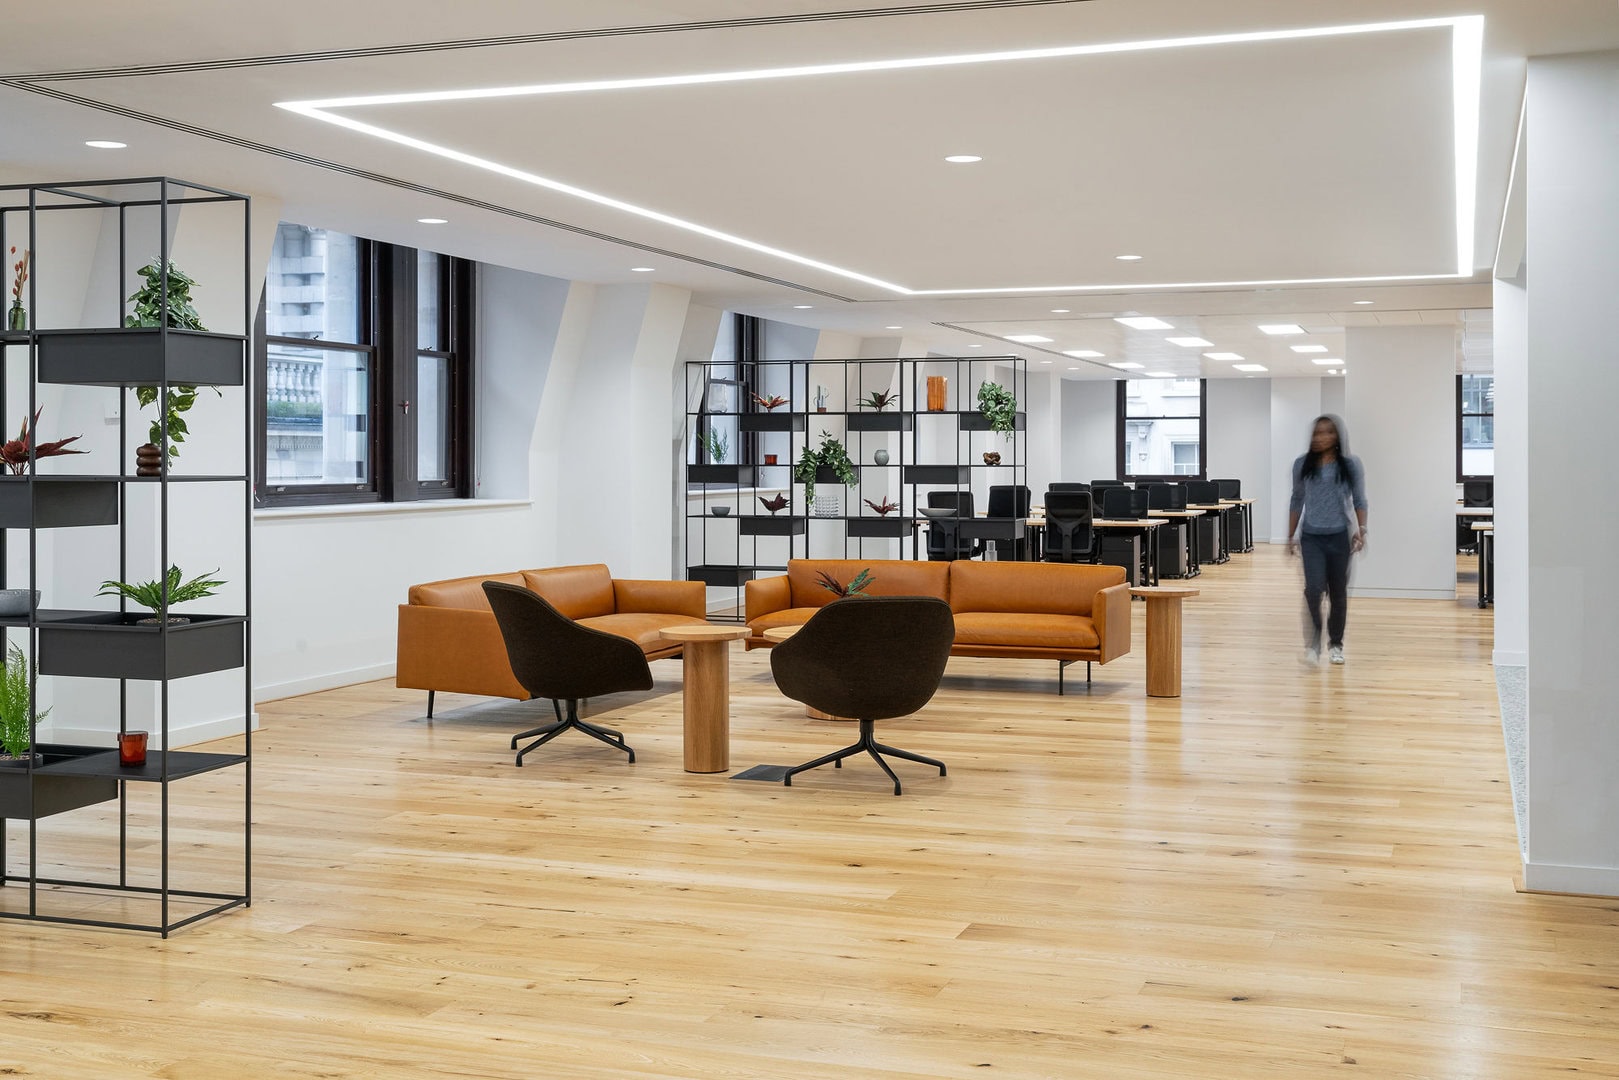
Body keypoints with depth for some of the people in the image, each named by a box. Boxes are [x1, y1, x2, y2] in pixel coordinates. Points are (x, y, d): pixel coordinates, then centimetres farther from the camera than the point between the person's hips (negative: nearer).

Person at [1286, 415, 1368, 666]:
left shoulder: (1351, 465, 0)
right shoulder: (1302, 465, 4)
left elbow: (1359, 500, 2)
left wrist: (1361, 530, -11)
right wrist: (1291, 536, 12)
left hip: (1339, 536, 0)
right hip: (1311, 537, 0)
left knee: (1338, 592, 8)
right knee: (1314, 588, -15)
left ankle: (1335, 644, 22)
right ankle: (1313, 643, -4)